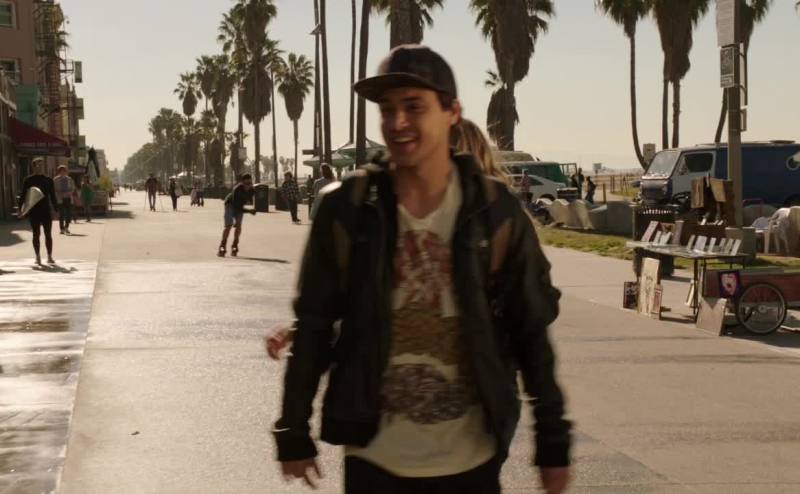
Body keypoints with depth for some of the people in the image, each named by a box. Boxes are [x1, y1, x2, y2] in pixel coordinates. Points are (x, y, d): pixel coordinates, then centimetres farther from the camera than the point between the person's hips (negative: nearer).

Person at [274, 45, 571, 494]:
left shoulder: (496, 212, -6)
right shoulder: (345, 210, -6)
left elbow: (531, 332, -1)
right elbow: (313, 325, 1)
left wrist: (553, 441, 0)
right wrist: (295, 432, 3)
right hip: (375, 457, 0)